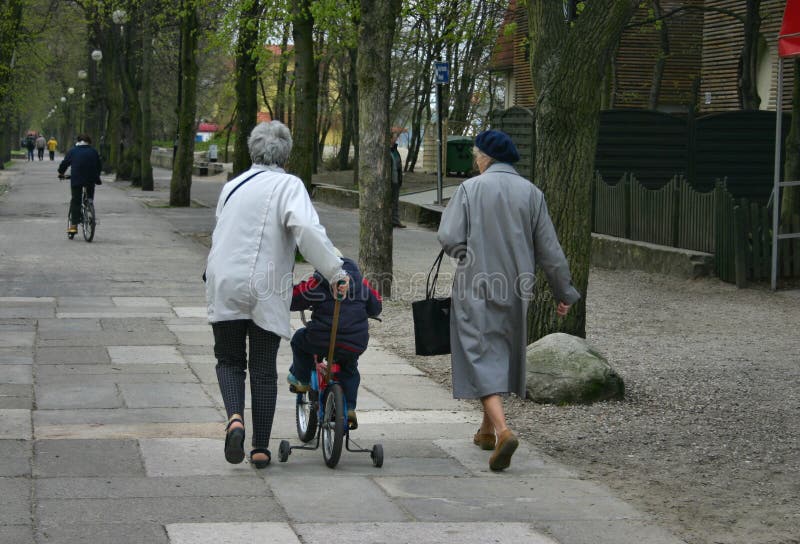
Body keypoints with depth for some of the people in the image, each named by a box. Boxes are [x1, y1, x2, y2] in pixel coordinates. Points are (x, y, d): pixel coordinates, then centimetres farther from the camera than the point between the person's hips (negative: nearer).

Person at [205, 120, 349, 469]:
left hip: (225, 286, 3)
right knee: (264, 370, 7)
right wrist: (335, 271, -18)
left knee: (229, 360, 16)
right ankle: (260, 449, 10)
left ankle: (235, 417, -10)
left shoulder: (233, 186, 14)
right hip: (266, 291, -3)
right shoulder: (288, 185, -3)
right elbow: (305, 228, -20)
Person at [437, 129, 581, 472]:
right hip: (515, 290, 4)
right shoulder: (531, 192, 2)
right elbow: (549, 249, 3)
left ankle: (502, 430, -25)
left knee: (483, 357, -5)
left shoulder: (470, 189, -7)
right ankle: (488, 430, 30)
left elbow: (449, 238, -13)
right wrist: (564, 292, 11)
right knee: (503, 356, 18)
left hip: (476, 288, -4)